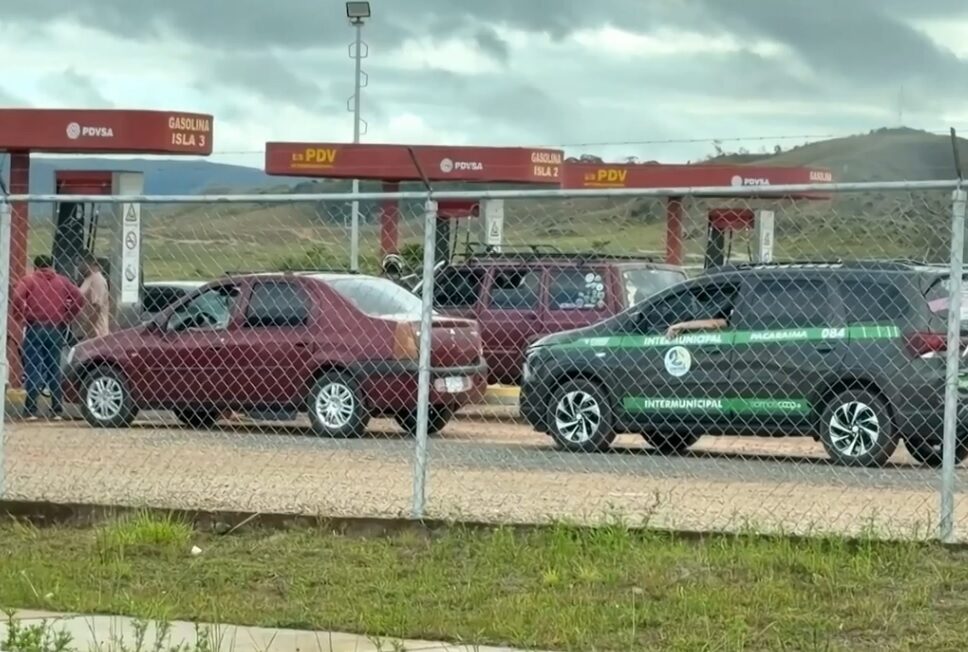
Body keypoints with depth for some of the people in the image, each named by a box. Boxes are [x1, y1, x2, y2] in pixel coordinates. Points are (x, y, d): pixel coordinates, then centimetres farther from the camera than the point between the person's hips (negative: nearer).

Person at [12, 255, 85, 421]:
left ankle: (31, 410, -12)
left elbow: (17, 299, -12)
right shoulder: (62, 281, 12)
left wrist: (21, 317, 0)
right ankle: (57, 410, 10)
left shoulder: (29, 280, 4)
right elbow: (79, 299, 2)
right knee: (54, 368, 11)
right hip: (56, 330, 3)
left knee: (33, 368, -3)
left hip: (35, 328, -3)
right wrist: (67, 318, 7)